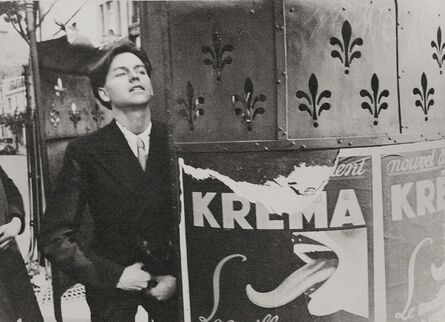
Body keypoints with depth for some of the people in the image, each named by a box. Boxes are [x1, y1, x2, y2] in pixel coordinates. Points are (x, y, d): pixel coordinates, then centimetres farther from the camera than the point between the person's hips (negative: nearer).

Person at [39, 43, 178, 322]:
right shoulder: (84, 152, -12)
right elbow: (55, 237, -10)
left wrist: (179, 276, -10)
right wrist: (115, 275, -15)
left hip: (171, 280, 2)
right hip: (110, 285, -1)